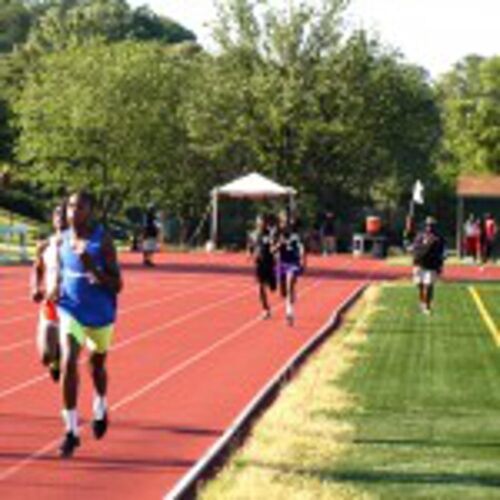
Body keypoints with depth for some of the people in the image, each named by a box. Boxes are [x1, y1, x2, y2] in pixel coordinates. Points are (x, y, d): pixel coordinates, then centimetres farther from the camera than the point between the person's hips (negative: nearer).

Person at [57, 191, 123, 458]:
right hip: (71, 312, 2)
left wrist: (93, 269, -31)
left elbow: (117, 285, -17)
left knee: (97, 364, 19)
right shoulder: (62, 240, -1)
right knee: (69, 362, -18)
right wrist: (55, 289, 1)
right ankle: (71, 430, -17)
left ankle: (100, 409, 51)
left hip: (100, 314, -2)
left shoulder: (103, 242, -15)